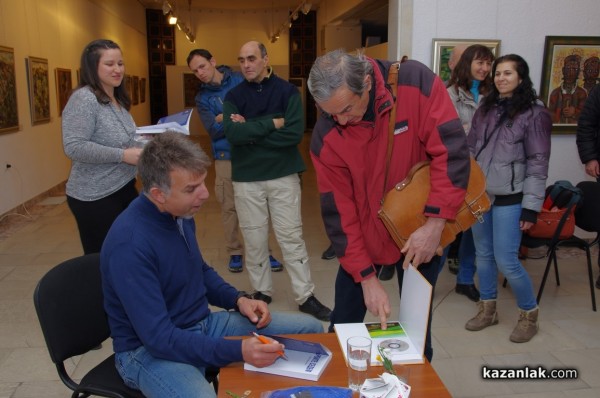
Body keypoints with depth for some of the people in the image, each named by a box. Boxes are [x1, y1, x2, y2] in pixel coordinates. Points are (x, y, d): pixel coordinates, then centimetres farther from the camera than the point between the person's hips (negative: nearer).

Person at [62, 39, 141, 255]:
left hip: (125, 188, 9)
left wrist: (139, 148, 4)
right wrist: (123, 155, -24)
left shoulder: (118, 100, 11)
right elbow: (74, 147, -25)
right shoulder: (83, 99, -16)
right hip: (95, 198, -8)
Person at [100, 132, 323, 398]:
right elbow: (158, 337, -28)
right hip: (149, 349, -7)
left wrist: (238, 300, -1)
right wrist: (238, 351, -34)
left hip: (202, 325, 8)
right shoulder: (129, 244, -28)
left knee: (310, 329, 3)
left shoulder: (180, 214, -2)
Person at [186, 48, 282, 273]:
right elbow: (213, 130, -7)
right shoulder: (202, 98, 6)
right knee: (229, 206, 5)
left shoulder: (240, 80, 3)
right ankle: (234, 252, 20)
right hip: (226, 156, 1)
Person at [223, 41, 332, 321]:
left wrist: (250, 131, -13)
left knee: (291, 237, 3)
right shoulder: (233, 96, 4)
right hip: (246, 178, 2)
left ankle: (306, 296, 13)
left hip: (283, 175, -2)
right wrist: (272, 123, -15)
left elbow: (294, 133, -16)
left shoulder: (287, 91, -2)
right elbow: (232, 133, -14)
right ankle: (261, 292, 25)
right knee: (254, 239, 9)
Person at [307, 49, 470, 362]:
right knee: (343, 325, 9)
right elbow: (338, 212, -13)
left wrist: (434, 225, -24)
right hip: (364, 235, 1)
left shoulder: (416, 83, -20)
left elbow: (451, 151, -19)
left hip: (421, 233, 0)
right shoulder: (325, 136, -17)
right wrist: (367, 277, -13)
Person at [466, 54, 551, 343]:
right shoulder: (485, 109, 9)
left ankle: (529, 314, 19)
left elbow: (537, 163, -8)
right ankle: (487, 310, 29)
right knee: (483, 255, 12)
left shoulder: (534, 114, -6)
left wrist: (531, 207, -12)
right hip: (479, 195, 5)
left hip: (509, 199, -5)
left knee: (506, 261, -4)